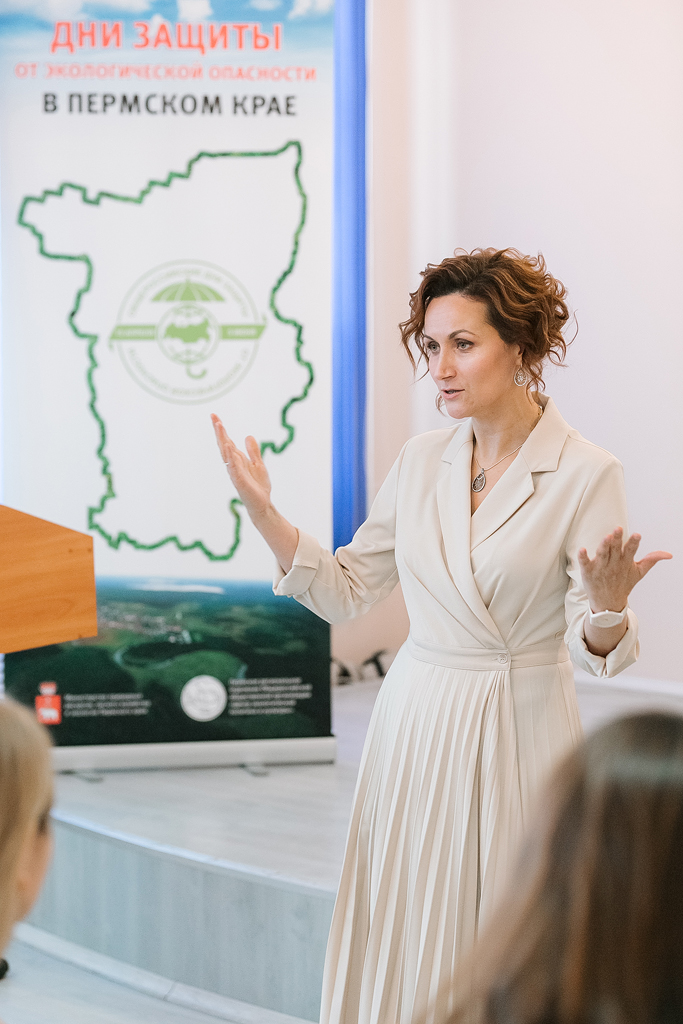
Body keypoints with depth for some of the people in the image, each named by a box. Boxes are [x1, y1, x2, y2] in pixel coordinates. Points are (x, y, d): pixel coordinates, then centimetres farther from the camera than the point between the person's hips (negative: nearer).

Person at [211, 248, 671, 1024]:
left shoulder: (586, 475, -11)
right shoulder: (422, 460, 3)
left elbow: (595, 653, -10)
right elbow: (345, 591, 7)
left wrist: (606, 607, -32)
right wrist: (262, 514, -1)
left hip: (517, 733, -4)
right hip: (415, 726, 4)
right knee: (403, 948, 9)